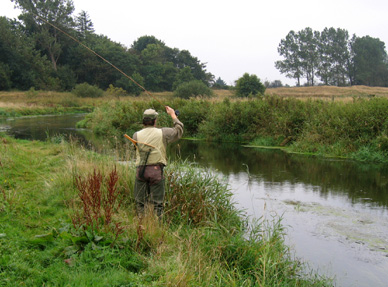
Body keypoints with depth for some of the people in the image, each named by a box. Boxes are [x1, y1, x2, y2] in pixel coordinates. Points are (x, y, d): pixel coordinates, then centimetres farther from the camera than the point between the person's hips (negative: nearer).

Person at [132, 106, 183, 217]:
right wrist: (173, 115, 26)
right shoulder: (162, 133, 0)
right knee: (157, 202, 5)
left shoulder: (137, 135, 2)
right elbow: (178, 131, 13)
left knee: (140, 201, 11)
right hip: (156, 170, -2)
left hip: (140, 170, 2)